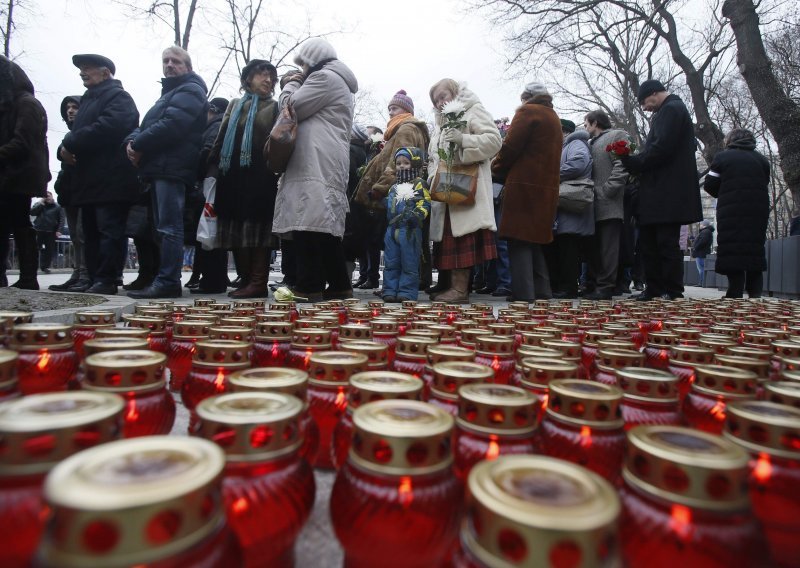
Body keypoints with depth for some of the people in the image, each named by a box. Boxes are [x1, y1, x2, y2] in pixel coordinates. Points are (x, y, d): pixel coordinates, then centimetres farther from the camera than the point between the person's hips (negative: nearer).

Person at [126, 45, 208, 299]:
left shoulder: (190, 90, -1)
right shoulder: (168, 92, 30)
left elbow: (172, 125, -16)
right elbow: (146, 124, 23)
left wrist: (139, 145, -9)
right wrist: (133, 141, 1)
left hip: (172, 167, -10)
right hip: (159, 167, 10)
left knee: (169, 227, -13)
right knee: (164, 227, 9)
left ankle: (167, 282, -13)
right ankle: (165, 280, 14)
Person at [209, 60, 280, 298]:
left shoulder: (274, 107, 13)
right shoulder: (234, 105, 23)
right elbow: (221, 139, 18)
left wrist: (276, 169, -13)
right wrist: (213, 169, 8)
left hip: (261, 177, -4)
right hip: (233, 176, 5)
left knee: (258, 229, -9)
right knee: (237, 230, 2)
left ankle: (258, 282, -8)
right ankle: (246, 279, 9)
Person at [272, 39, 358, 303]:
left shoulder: (323, 77, 0)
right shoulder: (340, 82, 31)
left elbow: (291, 107, -2)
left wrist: (292, 84, 15)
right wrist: (298, 85, 24)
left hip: (316, 165, -10)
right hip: (327, 164, 10)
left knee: (308, 223, -13)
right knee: (326, 226, 6)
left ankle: (309, 286, -14)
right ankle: (338, 285, 6)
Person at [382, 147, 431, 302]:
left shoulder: (419, 184, 0)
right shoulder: (394, 187, 21)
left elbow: (424, 204, -10)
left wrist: (416, 214, -24)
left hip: (410, 230, -7)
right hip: (392, 229, 7)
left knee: (409, 263, -2)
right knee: (391, 263, 8)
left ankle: (407, 292, 4)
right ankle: (390, 291, 15)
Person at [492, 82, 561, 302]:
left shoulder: (528, 111, -3)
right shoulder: (553, 117, 23)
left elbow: (510, 146, -12)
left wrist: (497, 169, 5)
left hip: (524, 185, -8)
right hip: (547, 188, 9)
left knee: (519, 240, -8)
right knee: (534, 240, 14)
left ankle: (523, 294, -10)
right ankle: (541, 291, 15)